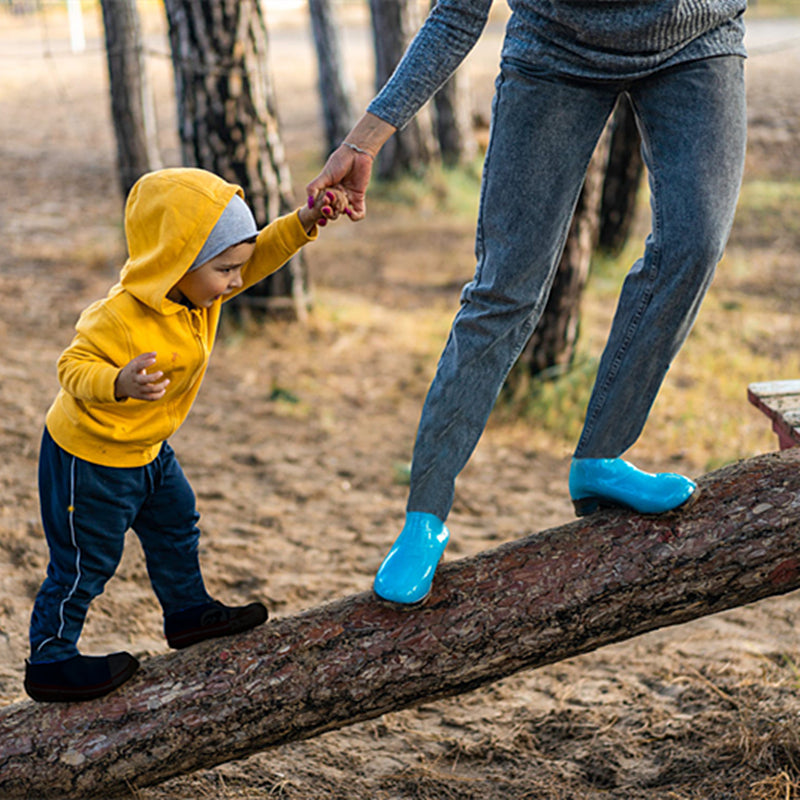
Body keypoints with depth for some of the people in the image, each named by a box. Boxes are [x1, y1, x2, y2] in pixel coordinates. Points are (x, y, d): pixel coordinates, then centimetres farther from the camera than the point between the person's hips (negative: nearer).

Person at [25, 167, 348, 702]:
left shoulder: (198, 289, -8)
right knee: (86, 562, 2)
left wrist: (305, 222, -17)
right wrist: (120, 383, -50)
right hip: (89, 457, -9)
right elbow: (74, 368, -31)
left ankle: (188, 611, 45)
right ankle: (50, 661, 17)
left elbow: (260, 255, -2)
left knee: (176, 524, 24)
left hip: (145, 448, 9)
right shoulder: (122, 318, -34)